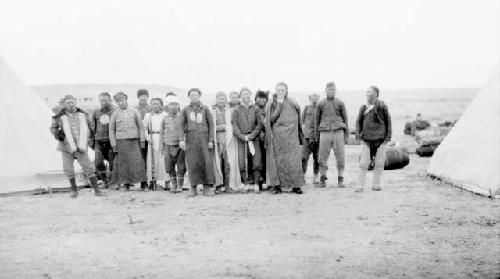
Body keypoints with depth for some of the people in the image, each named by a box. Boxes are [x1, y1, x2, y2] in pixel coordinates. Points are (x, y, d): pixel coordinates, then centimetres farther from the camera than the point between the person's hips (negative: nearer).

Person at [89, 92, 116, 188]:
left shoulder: (115, 111, -1)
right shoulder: (96, 112, 10)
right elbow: (92, 127, 16)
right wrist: (92, 140, 11)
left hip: (111, 140, -3)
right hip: (99, 141, 3)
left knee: (113, 162, 0)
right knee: (98, 162, -5)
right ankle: (105, 181, 9)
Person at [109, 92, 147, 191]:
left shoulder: (134, 112, 6)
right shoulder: (115, 114, 4)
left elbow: (141, 127, 9)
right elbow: (111, 130, 5)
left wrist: (142, 140, 1)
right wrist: (113, 144, -1)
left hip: (134, 140, 1)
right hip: (121, 141, -1)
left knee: (136, 162, -7)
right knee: (123, 163, -2)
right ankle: (126, 184, 5)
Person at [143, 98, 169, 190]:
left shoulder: (165, 115, 5)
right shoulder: (148, 115, 15)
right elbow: (144, 128, 14)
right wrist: (147, 136, -1)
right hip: (152, 140, 3)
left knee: (164, 160, -7)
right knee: (151, 160, -1)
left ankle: (167, 182, -4)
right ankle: (153, 180, 5)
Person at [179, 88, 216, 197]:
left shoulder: (205, 109, 6)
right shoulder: (185, 109, 9)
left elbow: (211, 124, 5)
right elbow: (181, 125, 6)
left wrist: (211, 140, -3)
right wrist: (182, 139, -7)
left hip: (204, 137, 0)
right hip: (191, 138, 1)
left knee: (206, 162, -7)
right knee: (192, 163, -3)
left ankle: (207, 188, -3)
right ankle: (193, 188, 2)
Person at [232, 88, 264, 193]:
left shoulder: (255, 109, 9)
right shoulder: (236, 110, 7)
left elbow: (259, 124, 6)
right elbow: (234, 126, 3)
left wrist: (252, 135, -7)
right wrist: (242, 136, -9)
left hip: (254, 138, 0)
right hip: (241, 140, 0)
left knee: (257, 162, -6)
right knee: (242, 163, -5)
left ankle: (257, 183, 3)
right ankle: (246, 184, 6)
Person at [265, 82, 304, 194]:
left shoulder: (293, 104, 8)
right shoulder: (271, 104, 4)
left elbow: (298, 120, 16)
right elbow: (271, 119, -9)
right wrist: (279, 105, -11)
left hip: (291, 136, 1)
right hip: (277, 137, -1)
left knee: (293, 161, -4)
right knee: (277, 161, -3)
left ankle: (296, 185, -1)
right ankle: (277, 185, 2)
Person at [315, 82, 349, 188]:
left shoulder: (340, 103, 8)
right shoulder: (320, 104, 9)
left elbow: (345, 119, 11)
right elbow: (317, 120, 15)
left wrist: (346, 135, 7)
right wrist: (317, 135, 12)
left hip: (338, 132, 0)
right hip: (325, 132, 0)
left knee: (340, 157, -1)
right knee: (322, 157, -1)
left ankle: (341, 180, 7)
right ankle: (322, 180, 8)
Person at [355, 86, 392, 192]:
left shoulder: (382, 106, -4)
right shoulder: (363, 108, 4)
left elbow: (388, 121, 3)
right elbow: (359, 121, 14)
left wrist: (388, 136, -1)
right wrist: (358, 133, -1)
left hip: (380, 139, -1)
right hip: (367, 139, 1)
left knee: (379, 163, 4)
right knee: (363, 163, -4)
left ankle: (376, 185, 16)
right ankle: (360, 186, 1)